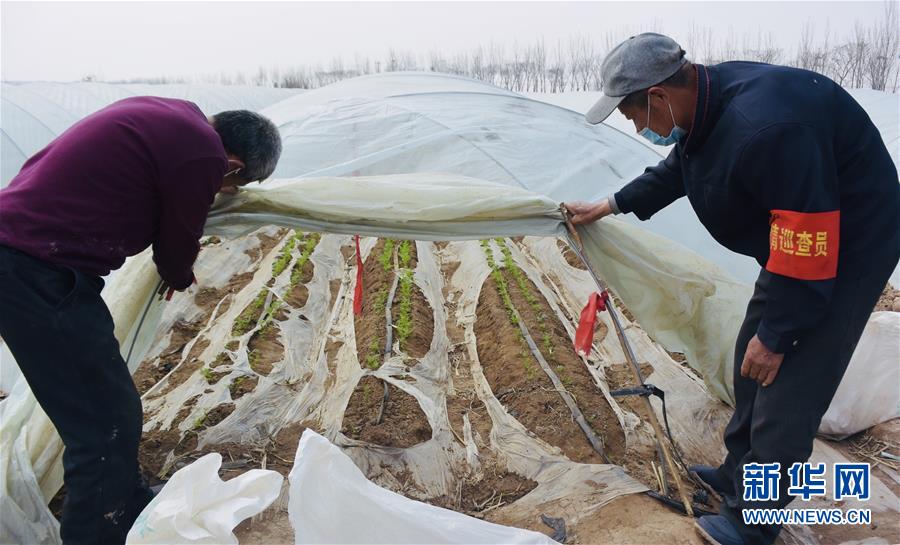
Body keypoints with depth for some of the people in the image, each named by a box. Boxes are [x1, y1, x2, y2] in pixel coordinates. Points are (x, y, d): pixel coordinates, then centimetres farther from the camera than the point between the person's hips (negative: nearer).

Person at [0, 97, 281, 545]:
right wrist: (183, 280, 19)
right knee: (108, 423, -2)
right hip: (38, 274, -10)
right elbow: (176, 255, -3)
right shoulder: (202, 155, -18)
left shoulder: (175, 114, 9)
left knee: (105, 407, 22)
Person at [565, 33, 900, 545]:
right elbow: (677, 168, 17)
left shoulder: (765, 127, -36)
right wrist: (612, 205, 24)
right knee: (751, 362, 17)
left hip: (844, 252, -9)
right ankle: (738, 474, 36)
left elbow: (807, 242, -32)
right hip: (796, 246, 10)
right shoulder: (706, 100, -5)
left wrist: (776, 334, -22)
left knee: (788, 389, -3)